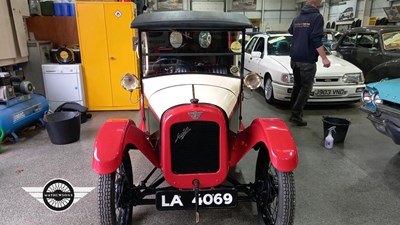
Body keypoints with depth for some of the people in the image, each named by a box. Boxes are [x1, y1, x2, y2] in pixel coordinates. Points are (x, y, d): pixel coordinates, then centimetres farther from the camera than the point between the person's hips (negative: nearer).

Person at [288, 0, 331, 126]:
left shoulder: (297, 18, 12)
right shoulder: (317, 17, -10)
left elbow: (291, 32, 31)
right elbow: (316, 40, -19)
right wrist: (324, 58, -19)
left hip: (294, 58, 8)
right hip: (307, 60, -7)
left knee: (297, 85, 19)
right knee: (306, 88, -1)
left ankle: (294, 111, 25)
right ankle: (296, 115, -5)